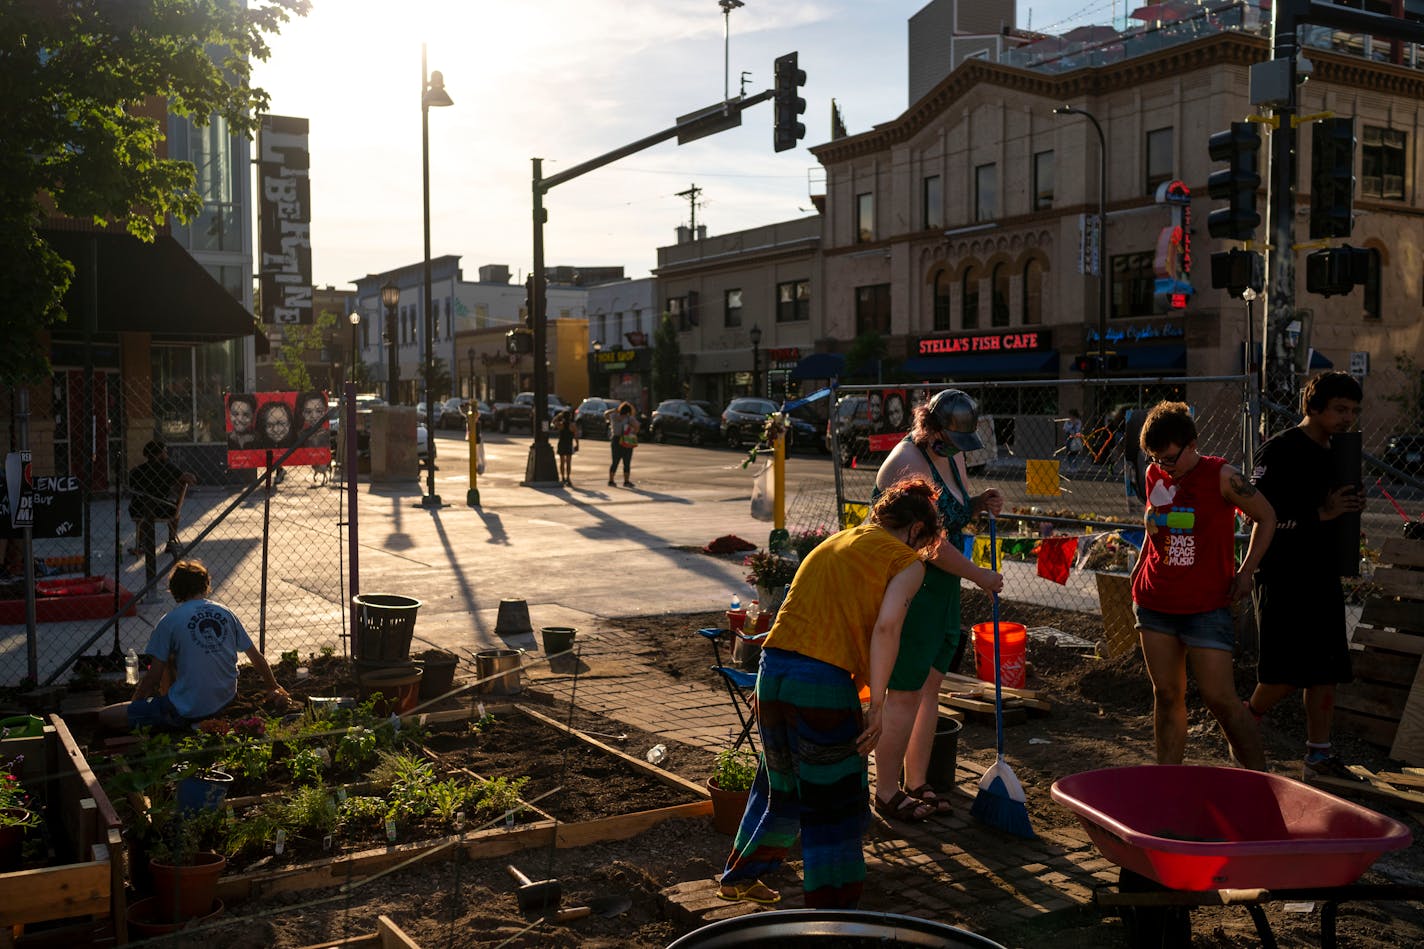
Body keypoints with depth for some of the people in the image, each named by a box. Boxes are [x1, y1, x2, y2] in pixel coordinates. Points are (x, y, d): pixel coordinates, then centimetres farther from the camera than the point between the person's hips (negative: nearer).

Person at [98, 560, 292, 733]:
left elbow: (153, 676, -7)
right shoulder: (227, 614, 4)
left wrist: (134, 704, 11)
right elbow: (257, 658, 12)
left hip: (186, 713, -6)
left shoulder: (170, 620, -7)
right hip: (225, 703, 6)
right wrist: (275, 689, 29)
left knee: (104, 718, -2)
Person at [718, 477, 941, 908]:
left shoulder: (834, 541, 22)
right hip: (824, 682, -7)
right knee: (835, 800, 9)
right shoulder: (907, 562, 3)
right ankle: (833, 906, 16)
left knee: (780, 782, 27)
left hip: (773, 666, 7)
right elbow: (885, 627, -13)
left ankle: (740, 876, 42)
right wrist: (876, 703, -11)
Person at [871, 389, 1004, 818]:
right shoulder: (907, 465, -20)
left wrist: (981, 504, 2)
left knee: (930, 686, 13)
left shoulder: (951, 455, 10)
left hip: (941, 588, 9)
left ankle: (917, 783, 23)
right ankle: (887, 793, 8)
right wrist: (980, 576, -13)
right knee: (905, 693, -3)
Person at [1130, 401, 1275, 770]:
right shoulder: (1155, 475, 5)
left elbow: (1266, 516, 1)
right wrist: (1139, 567, 13)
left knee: (1221, 699, -6)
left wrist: (1245, 571, -5)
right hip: (1156, 601, 5)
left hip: (1206, 605, -5)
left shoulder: (1221, 477, -10)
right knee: (1166, 695, 8)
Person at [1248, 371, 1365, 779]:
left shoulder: (1335, 454, 14)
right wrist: (1320, 514, -23)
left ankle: (1319, 753, 17)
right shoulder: (1281, 451, -12)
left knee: (1326, 670, 8)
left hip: (1323, 574, 8)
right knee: (1286, 675, -7)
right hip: (1282, 577, -8)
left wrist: (1350, 507, 3)